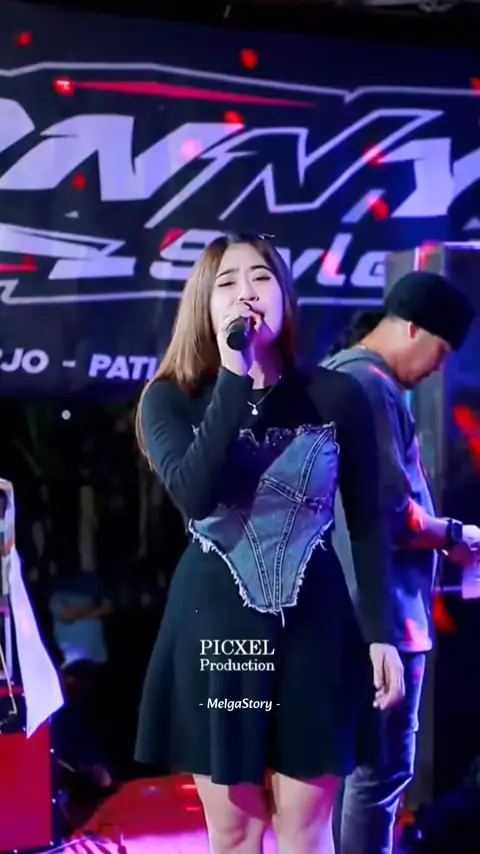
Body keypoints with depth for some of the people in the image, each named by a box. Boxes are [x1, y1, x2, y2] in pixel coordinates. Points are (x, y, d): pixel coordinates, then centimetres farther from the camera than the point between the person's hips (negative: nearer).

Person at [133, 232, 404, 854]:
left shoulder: (337, 397, -2)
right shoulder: (172, 399, -3)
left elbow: (367, 523, 4)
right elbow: (194, 496, -21)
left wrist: (381, 634, 0)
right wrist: (235, 377, -22)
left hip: (315, 628, 0)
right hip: (216, 629, 0)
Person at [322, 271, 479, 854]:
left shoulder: (336, 376, 16)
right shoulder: (370, 386, -17)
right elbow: (389, 512, -23)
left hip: (351, 607, 10)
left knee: (352, 762, 16)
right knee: (381, 769, -4)